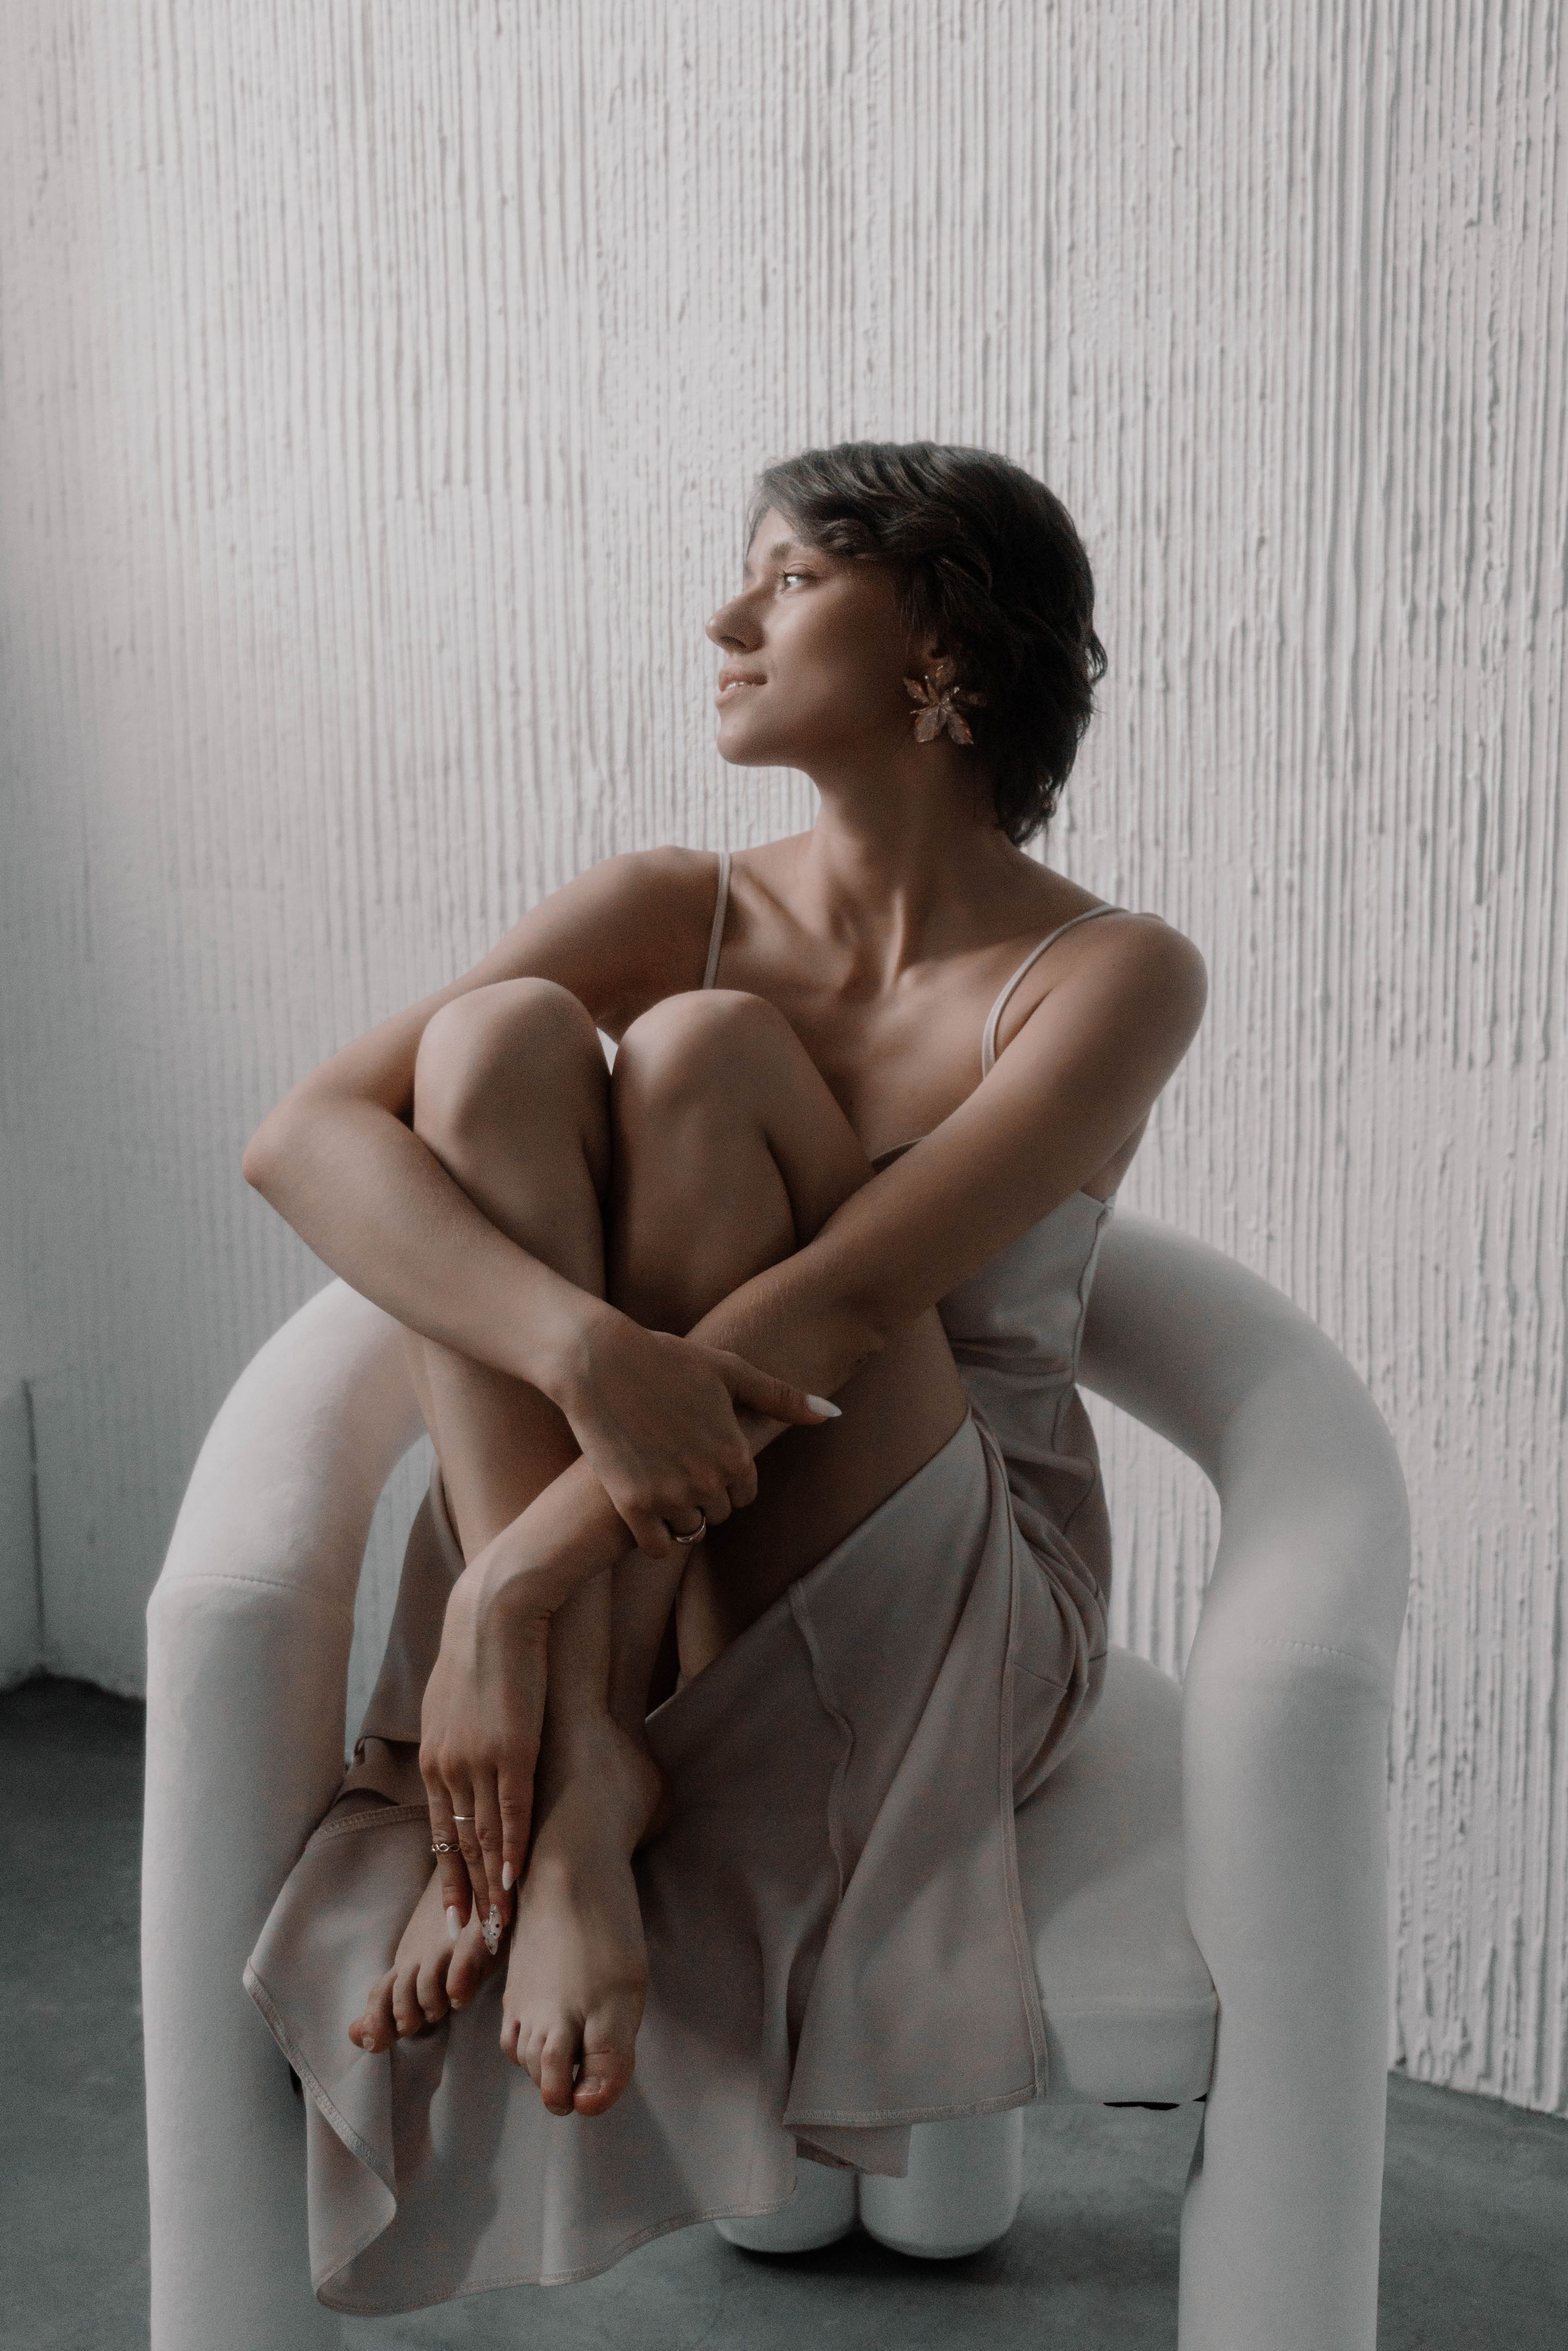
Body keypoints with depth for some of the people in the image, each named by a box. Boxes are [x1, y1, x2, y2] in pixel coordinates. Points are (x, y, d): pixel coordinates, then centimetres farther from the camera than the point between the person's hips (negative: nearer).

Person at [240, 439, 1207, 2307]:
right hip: (623, 1588, 3)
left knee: (701, 1055, -23)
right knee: (502, 1037, -20)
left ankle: (579, 1771, -24)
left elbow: (834, 1311, -23)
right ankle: (573, 1767, -27)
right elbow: (299, 1138, -15)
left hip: (938, 1639, -3)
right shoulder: (679, 909, 1)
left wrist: (513, 1581, -30)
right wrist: (585, 1348, -32)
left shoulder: (1111, 974, -8)